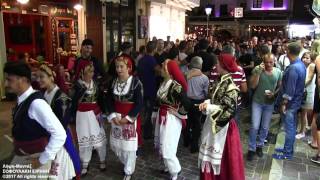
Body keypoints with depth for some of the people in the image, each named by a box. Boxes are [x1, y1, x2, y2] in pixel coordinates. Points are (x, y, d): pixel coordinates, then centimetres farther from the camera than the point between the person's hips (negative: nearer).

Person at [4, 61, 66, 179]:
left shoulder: (36, 103, -26)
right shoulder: (21, 100, 0)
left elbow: (60, 134, -29)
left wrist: (42, 160, -22)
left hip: (35, 158, -8)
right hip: (20, 157, 8)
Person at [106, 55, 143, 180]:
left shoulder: (135, 82, -13)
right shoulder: (113, 82, 3)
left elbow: (139, 103, -14)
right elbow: (109, 100, 4)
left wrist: (127, 118, -16)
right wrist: (113, 115, -9)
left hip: (130, 118, -5)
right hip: (116, 117, 5)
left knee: (129, 145, 3)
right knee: (115, 144, 13)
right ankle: (127, 163, 40)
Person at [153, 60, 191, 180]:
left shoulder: (176, 87, -23)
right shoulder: (163, 83, 1)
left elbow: (187, 105, -24)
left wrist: (178, 113, -11)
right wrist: (156, 115, 7)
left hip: (171, 119, -8)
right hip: (161, 118, 8)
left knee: (167, 149, 0)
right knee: (160, 146, 20)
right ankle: (169, 166, 42)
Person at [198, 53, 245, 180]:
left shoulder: (230, 86, -21)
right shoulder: (219, 82, 4)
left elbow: (229, 110, -23)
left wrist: (209, 107, -21)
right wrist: (207, 103, -8)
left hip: (222, 125, -8)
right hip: (212, 122, 8)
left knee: (223, 158, 8)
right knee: (210, 154, 20)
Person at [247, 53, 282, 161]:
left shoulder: (278, 72, -3)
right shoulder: (257, 69, -10)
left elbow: (280, 87, 5)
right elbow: (253, 86, -16)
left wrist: (274, 94, -15)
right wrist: (259, 72, -23)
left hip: (270, 103, 2)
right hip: (257, 102, -2)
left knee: (265, 127, 12)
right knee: (254, 127, -4)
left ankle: (260, 146, 31)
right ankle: (251, 149, 10)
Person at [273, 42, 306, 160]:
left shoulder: (293, 68, -25)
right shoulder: (301, 65, 6)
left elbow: (289, 90, -25)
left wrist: (284, 104, -17)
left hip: (290, 103, -9)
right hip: (296, 101, 9)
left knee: (289, 128, 2)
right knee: (292, 127, 18)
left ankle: (287, 153, 14)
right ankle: (288, 148, 32)